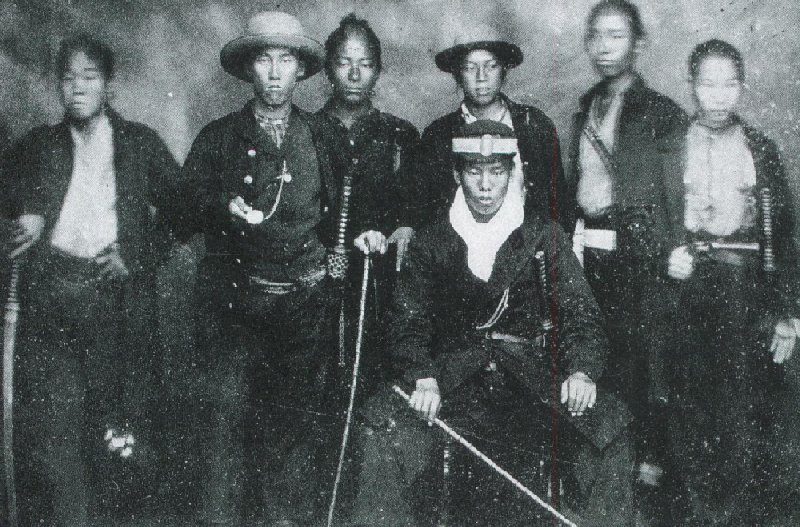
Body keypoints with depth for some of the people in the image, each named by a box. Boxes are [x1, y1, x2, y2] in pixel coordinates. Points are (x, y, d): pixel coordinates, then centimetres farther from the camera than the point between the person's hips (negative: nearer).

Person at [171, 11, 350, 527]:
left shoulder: (329, 137, 13)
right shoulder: (218, 138, 10)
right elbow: (187, 211, 3)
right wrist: (226, 209, -15)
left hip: (308, 304, 1)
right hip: (236, 304, -1)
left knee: (301, 421, 1)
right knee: (228, 406, -12)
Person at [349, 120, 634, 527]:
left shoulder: (544, 238, 8)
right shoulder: (430, 243, 9)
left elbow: (580, 313, 1)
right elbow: (409, 321, 1)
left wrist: (581, 371, -20)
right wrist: (423, 380, -19)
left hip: (531, 376, 0)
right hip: (453, 378, 0)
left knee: (605, 425, -23)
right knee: (387, 418, -25)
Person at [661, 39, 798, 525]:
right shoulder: (669, 147, 7)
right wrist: (668, 252, -14)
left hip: (748, 293, 0)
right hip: (688, 284, 0)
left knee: (746, 416, -3)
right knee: (693, 415, 3)